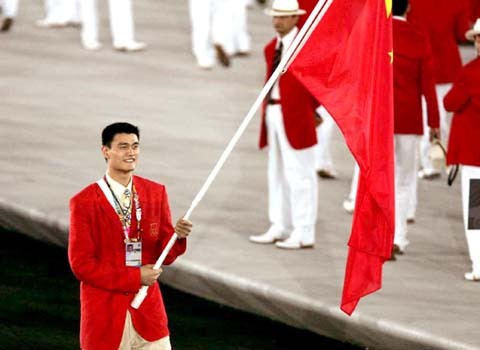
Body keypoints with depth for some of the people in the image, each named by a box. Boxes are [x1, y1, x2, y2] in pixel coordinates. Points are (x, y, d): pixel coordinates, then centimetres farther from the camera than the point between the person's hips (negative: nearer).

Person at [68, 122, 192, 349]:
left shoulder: (156, 193, 5)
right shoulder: (84, 202, -8)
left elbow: (165, 256, 6)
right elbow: (81, 264, -11)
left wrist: (178, 236, -17)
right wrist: (134, 277, -15)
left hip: (147, 312, 3)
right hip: (106, 315, -3)